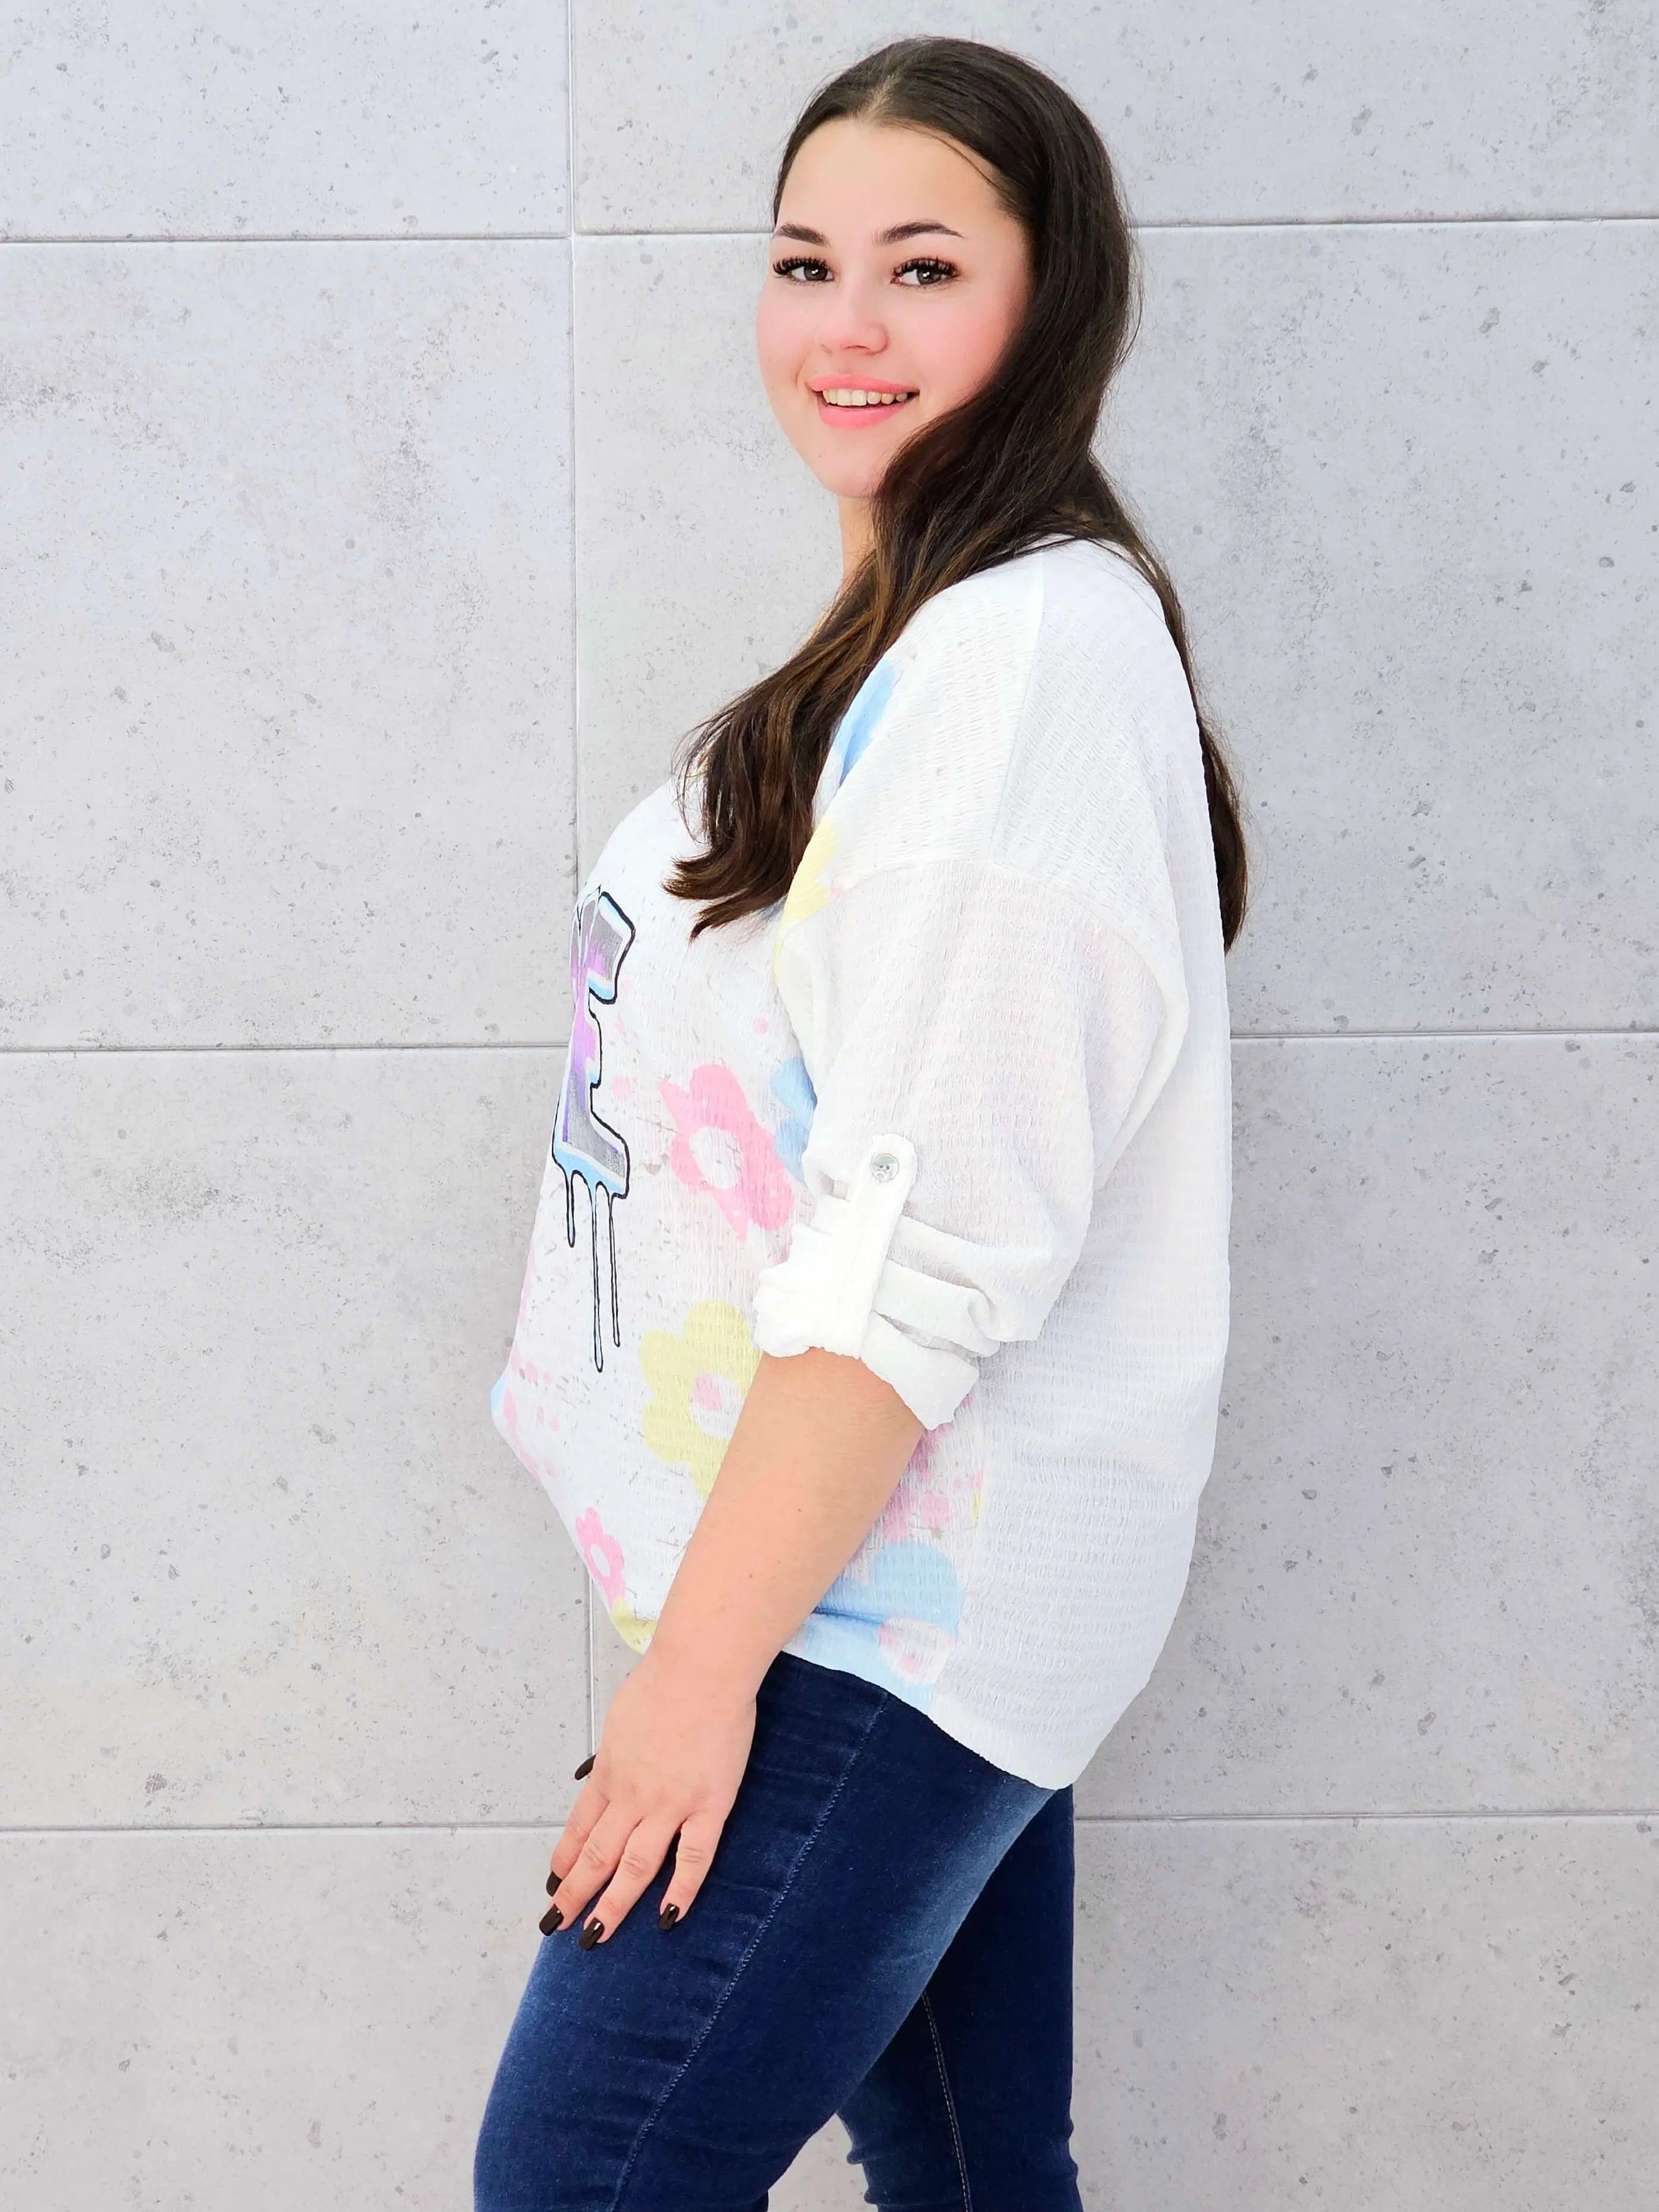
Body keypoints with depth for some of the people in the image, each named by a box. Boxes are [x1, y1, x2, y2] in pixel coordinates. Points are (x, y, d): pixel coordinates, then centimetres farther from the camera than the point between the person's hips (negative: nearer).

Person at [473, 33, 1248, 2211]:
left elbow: (929, 1249, -22)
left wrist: (705, 1656, -19)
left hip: (886, 1603, -9)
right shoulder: (933, 633, 14)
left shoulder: (1032, 658, -17)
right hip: (908, 1584, 9)